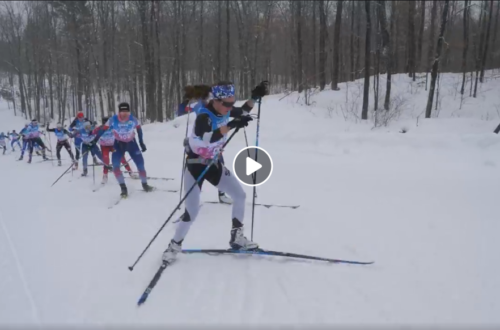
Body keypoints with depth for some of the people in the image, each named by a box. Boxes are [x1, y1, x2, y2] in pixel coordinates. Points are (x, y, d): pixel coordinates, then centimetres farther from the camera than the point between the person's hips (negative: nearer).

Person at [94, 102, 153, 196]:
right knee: (115, 165, -17)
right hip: (119, 144, 0)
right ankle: (123, 188, -8)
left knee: (140, 164, -1)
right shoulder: (113, 120, -22)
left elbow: (139, 128, -1)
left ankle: (145, 184, 21)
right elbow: (103, 129, -10)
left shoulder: (133, 120, -20)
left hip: (131, 143, 1)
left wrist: (141, 142, 4)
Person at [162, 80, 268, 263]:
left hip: (213, 164, 7)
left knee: (240, 195, 7)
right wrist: (231, 125, -48)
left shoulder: (224, 111, -5)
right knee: (192, 211, -9)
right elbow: (207, 140, -45)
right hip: (195, 165, -7)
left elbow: (243, 112, 15)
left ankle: (237, 237, 21)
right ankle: (174, 246, 14)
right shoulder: (204, 116, -27)